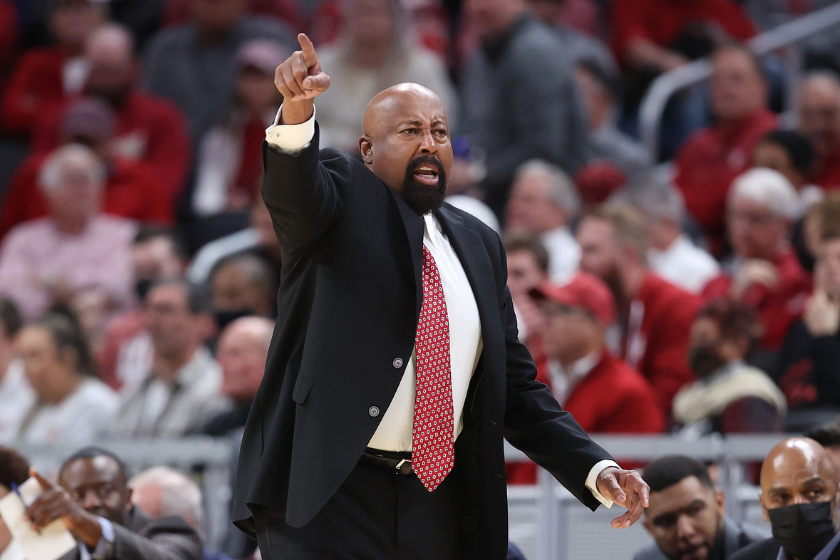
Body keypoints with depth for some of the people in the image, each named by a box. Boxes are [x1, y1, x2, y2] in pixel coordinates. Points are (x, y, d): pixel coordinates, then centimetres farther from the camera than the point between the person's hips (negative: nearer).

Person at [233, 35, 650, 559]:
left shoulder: (478, 244, 15)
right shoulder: (342, 194, 1)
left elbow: (515, 387, 18)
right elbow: (295, 192, -24)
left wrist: (596, 469, 5)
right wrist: (297, 113, -45)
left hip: (438, 506, 5)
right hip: (329, 494, -5)